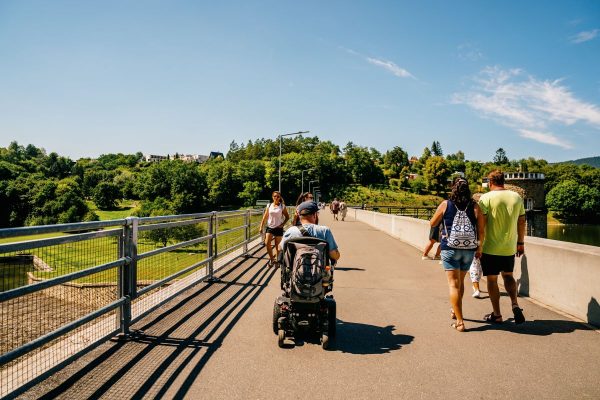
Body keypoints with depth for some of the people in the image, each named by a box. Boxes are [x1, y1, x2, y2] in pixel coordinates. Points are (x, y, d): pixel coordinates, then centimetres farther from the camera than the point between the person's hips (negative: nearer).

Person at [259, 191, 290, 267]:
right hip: (270, 227, 2)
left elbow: (287, 217, 3)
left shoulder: (282, 206, -3)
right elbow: (265, 217, 5)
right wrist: (261, 226, 2)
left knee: (277, 245, 6)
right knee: (267, 243, -13)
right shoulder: (269, 205, 3)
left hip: (278, 228, -2)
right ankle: (271, 259, 6)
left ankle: (276, 260, 21)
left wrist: (283, 224, -9)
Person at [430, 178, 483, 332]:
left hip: (450, 248, -3)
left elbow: (432, 223, 5)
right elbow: (481, 229, 1)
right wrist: (479, 247, 14)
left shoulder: (445, 204, -4)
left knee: (454, 283, 0)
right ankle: (455, 311, 40)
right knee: (460, 281, 21)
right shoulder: (474, 206, 0)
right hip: (469, 249, 3)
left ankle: (460, 322, -5)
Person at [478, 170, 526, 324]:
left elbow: (481, 224, -13)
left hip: (490, 248, -4)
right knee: (508, 276, 22)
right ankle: (515, 305, 5)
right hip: (510, 248, 4)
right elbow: (522, 222, 9)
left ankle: (496, 315, 13)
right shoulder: (517, 197, 4)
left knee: (492, 280, 6)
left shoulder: (486, 198, -10)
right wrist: (520, 243, 19)